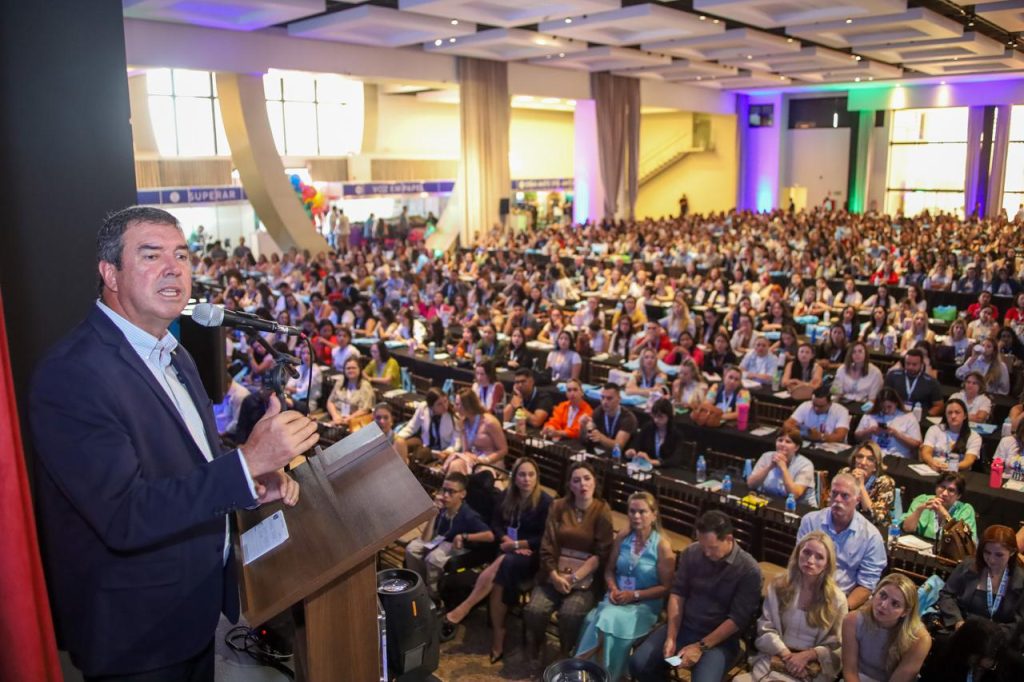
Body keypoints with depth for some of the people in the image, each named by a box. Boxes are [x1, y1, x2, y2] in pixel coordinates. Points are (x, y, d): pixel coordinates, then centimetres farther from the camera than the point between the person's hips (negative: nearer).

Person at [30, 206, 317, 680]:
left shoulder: (174, 356, 5)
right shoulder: (71, 373, -24)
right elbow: (124, 517, -29)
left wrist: (256, 485, -5)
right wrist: (248, 462, -33)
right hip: (135, 635, -8)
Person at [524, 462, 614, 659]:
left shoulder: (602, 510, -3)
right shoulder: (558, 506, 5)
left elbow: (601, 554, -7)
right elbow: (547, 546, 1)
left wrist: (574, 578, -15)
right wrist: (554, 576, -14)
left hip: (586, 578, -2)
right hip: (556, 573, 2)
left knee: (569, 614, -29)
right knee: (534, 610, -23)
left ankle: (567, 655, 1)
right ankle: (533, 650, 7)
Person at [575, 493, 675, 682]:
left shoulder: (662, 546, -9)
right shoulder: (622, 537, 5)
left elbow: (665, 588, -7)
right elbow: (609, 569, 14)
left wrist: (634, 595, -17)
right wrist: (613, 588, -7)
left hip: (644, 605, -4)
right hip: (617, 599, 4)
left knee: (607, 620, -32)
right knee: (595, 621, -29)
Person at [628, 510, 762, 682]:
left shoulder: (749, 570, -14)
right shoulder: (691, 553, -2)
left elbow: (738, 619, -13)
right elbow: (677, 594, 0)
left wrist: (701, 647, -17)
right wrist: (671, 637, -11)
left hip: (720, 639, -3)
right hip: (682, 626, 4)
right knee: (638, 664, -14)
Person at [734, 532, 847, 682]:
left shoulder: (837, 599, 3)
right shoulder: (778, 586, 8)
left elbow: (837, 648, 4)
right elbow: (765, 631, 4)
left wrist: (807, 655, -12)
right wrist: (787, 656, -11)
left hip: (812, 668, -2)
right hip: (775, 658, 2)